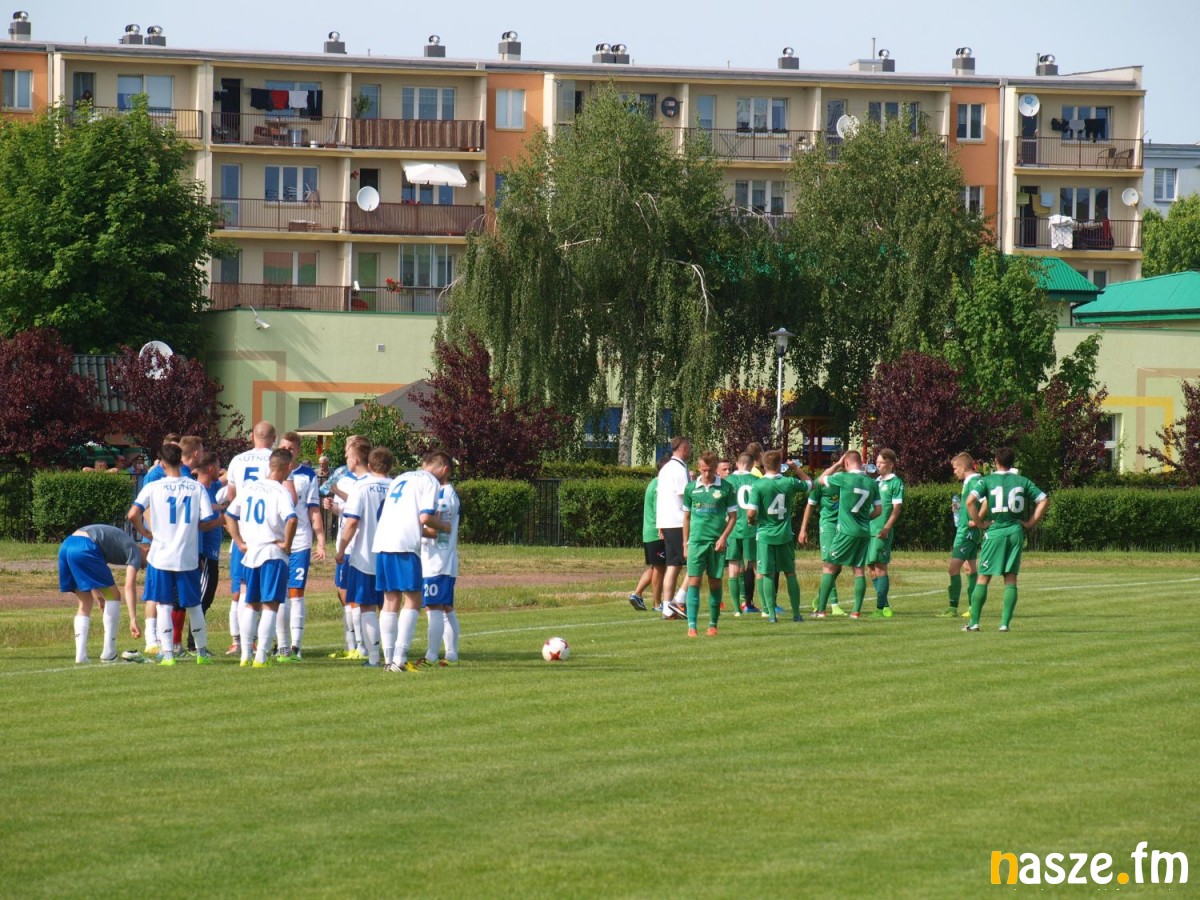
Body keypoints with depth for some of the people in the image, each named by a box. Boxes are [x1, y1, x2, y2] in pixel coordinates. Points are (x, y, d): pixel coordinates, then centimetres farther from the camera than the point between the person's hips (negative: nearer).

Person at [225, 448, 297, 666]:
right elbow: (291, 518, -27)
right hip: (273, 553, -5)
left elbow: (230, 515, 13)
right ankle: (260, 657, -6)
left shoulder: (249, 487, 8)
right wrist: (286, 544, -12)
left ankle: (245, 656, 15)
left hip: (250, 552, 5)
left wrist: (240, 543, 13)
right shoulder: (281, 491, -11)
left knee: (250, 604, 16)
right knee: (270, 606, -1)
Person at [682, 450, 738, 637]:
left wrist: (724, 537, -9)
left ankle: (713, 624, 16)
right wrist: (685, 544, 10)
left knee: (715, 583, 5)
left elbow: (733, 516, 4)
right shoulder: (691, 488, 6)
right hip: (696, 541, 1)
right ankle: (691, 625, -11)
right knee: (694, 582, -8)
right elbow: (686, 517, 13)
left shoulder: (726, 488, 0)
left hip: (717, 542, -1)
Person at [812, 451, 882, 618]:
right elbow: (878, 510, 9)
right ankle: (857, 610, 4)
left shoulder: (843, 478, -9)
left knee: (829, 567, 3)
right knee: (859, 570, 8)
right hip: (864, 532, 5)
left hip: (846, 531, -5)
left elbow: (822, 479, 8)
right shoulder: (872, 483, 5)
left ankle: (821, 609, 0)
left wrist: (837, 465, 14)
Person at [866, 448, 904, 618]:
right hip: (869, 528, 8)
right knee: (871, 568, 9)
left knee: (880, 567, -9)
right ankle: (884, 605, 16)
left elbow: (896, 509, -10)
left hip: (882, 531, -8)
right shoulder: (876, 481, 18)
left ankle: (881, 608, -8)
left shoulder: (896, 483, -4)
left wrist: (886, 528, -20)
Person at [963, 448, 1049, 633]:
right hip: (1016, 532, 2)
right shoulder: (1022, 481, 6)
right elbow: (1044, 500, 2)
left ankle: (974, 622, 2)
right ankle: (1005, 623, -1)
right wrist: (1031, 523, 6)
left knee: (983, 578, 4)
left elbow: (970, 501, -16)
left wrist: (979, 523, -6)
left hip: (994, 532, -2)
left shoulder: (986, 480, -2)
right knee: (1010, 579, 6)